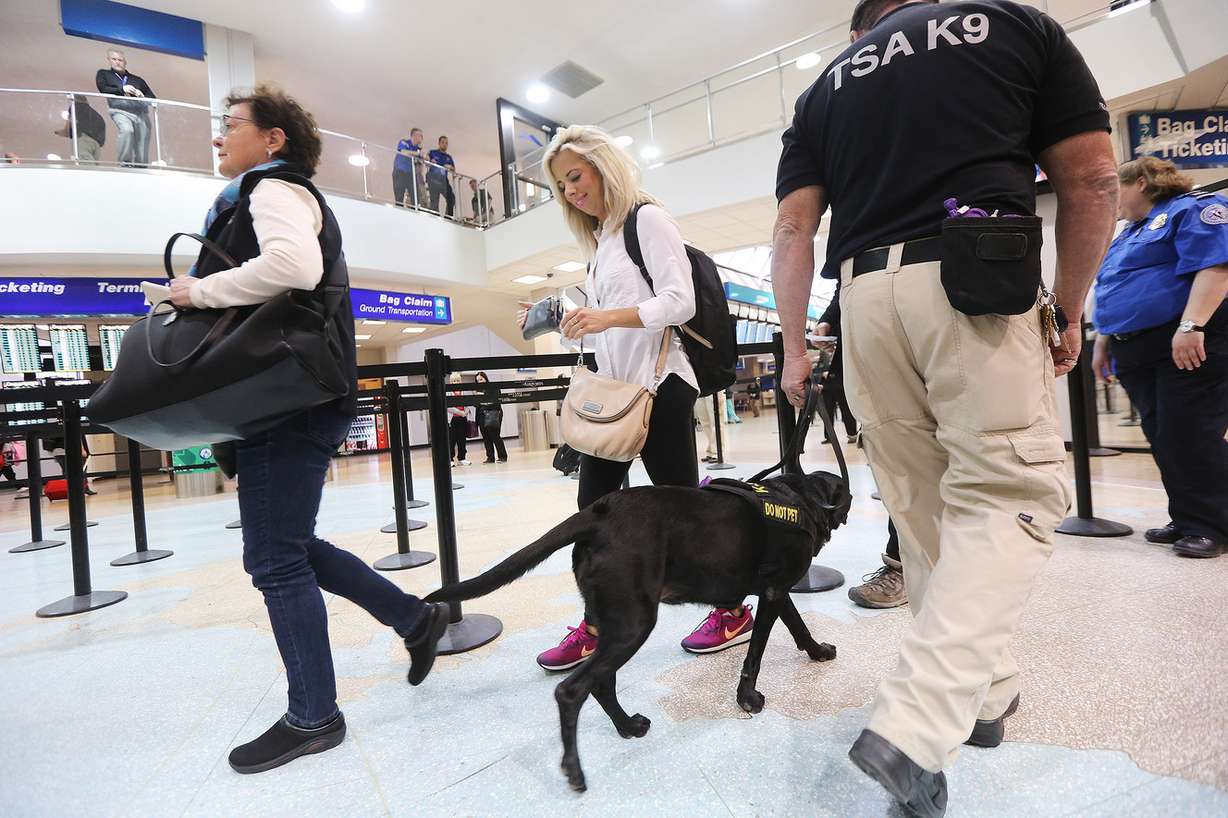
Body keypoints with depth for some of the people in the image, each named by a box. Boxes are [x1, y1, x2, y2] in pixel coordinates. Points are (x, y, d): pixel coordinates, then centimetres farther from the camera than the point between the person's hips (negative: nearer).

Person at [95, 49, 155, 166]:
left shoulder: (137, 80, 27)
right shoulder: (103, 73, 24)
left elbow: (153, 98, 19)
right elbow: (103, 89, 7)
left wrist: (142, 96, -2)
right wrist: (122, 89, -4)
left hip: (141, 112, 3)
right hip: (120, 110, -2)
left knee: (142, 146, -9)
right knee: (127, 130, -34)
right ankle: (125, 163, -26)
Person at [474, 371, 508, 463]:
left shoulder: (493, 388, 0)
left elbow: (497, 400, -8)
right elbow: (476, 403, 13)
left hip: (493, 414, -5)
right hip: (482, 415, 5)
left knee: (495, 436, -8)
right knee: (486, 437, 4)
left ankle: (503, 456, -1)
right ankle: (490, 457, 11)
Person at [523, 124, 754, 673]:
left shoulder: (646, 218, -2)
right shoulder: (599, 241, 21)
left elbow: (680, 302, -15)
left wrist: (608, 317, -27)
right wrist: (562, 325, 5)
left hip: (658, 385, -8)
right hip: (613, 389, 8)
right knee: (594, 508, 4)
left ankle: (733, 610, 20)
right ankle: (595, 626, 15)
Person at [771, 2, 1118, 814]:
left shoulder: (825, 86, 22)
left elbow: (794, 228, 8)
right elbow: (1092, 178, 8)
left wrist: (795, 344, 11)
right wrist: (1068, 308, 14)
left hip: (865, 296, 3)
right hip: (977, 280, -2)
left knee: (924, 506, 11)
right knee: (1008, 492, -2)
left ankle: (985, 692, 24)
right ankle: (917, 726, -13)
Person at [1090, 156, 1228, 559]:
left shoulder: (1194, 208, -1)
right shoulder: (1130, 232, 26)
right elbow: (1113, 295, 28)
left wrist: (1191, 325, -28)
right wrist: (1102, 343, 23)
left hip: (1189, 346, -8)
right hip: (1137, 354, 8)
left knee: (1190, 437, -8)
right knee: (1163, 439, 8)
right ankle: (1187, 520, 16)